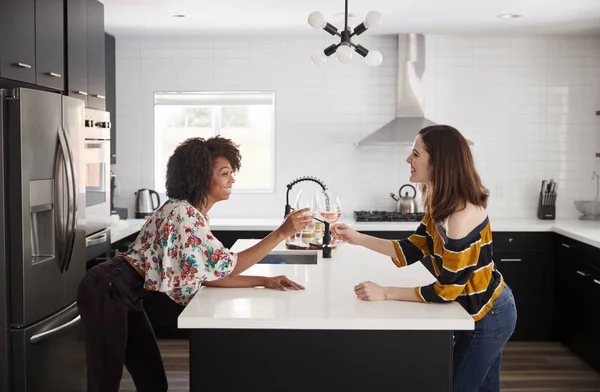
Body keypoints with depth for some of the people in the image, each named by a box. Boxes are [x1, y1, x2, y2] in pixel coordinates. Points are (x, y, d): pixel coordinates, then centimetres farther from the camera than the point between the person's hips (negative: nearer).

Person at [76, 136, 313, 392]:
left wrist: (265, 281, -2)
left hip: (126, 297, 10)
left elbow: (210, 273, 5)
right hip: (107, 292, -10)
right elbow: (228, 266, -23)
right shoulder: (182, 213, -23)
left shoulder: (196, 217, 7)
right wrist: (282, 233, -25)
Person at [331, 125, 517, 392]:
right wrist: (357, 238, -2)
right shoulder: (441, 206, -2)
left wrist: (384, 293, -25)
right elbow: (411, 251, 4)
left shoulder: (464, 214, -31)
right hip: (483, 311, 9)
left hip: (488, 316, -8)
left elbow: (446, 290, -28)